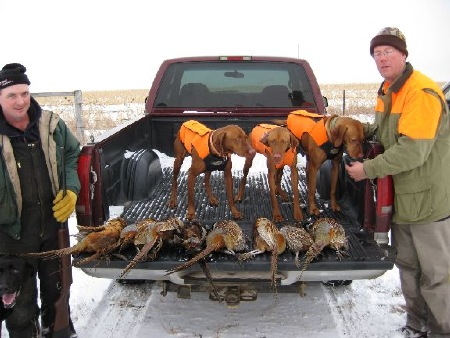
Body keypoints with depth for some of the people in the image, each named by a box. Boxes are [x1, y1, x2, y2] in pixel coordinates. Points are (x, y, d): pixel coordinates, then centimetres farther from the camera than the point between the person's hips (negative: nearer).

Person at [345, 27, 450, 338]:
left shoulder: (422, 92, -20)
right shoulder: (387, 91, 8)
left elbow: (413, 151, -27)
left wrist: (367, 169, -20)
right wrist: (366, 130, 3)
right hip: (401, 196, 9)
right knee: (407, 266, 20)